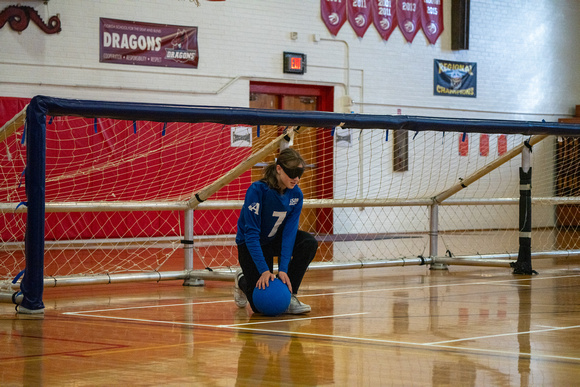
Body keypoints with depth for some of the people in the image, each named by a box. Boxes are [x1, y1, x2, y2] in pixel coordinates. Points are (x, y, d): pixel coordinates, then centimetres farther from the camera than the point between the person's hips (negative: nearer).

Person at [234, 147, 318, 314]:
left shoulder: (296, 194, -14)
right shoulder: (257, 190, -29)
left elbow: (290, 231, -18)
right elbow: (251, 233, -30)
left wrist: (283, 269, -29)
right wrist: (264, 270, -37)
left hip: (275, 239, 5)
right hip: (250, 244, -5)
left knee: (309, 243, -25)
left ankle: (289, 296, -13)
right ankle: (242, 280, 24)